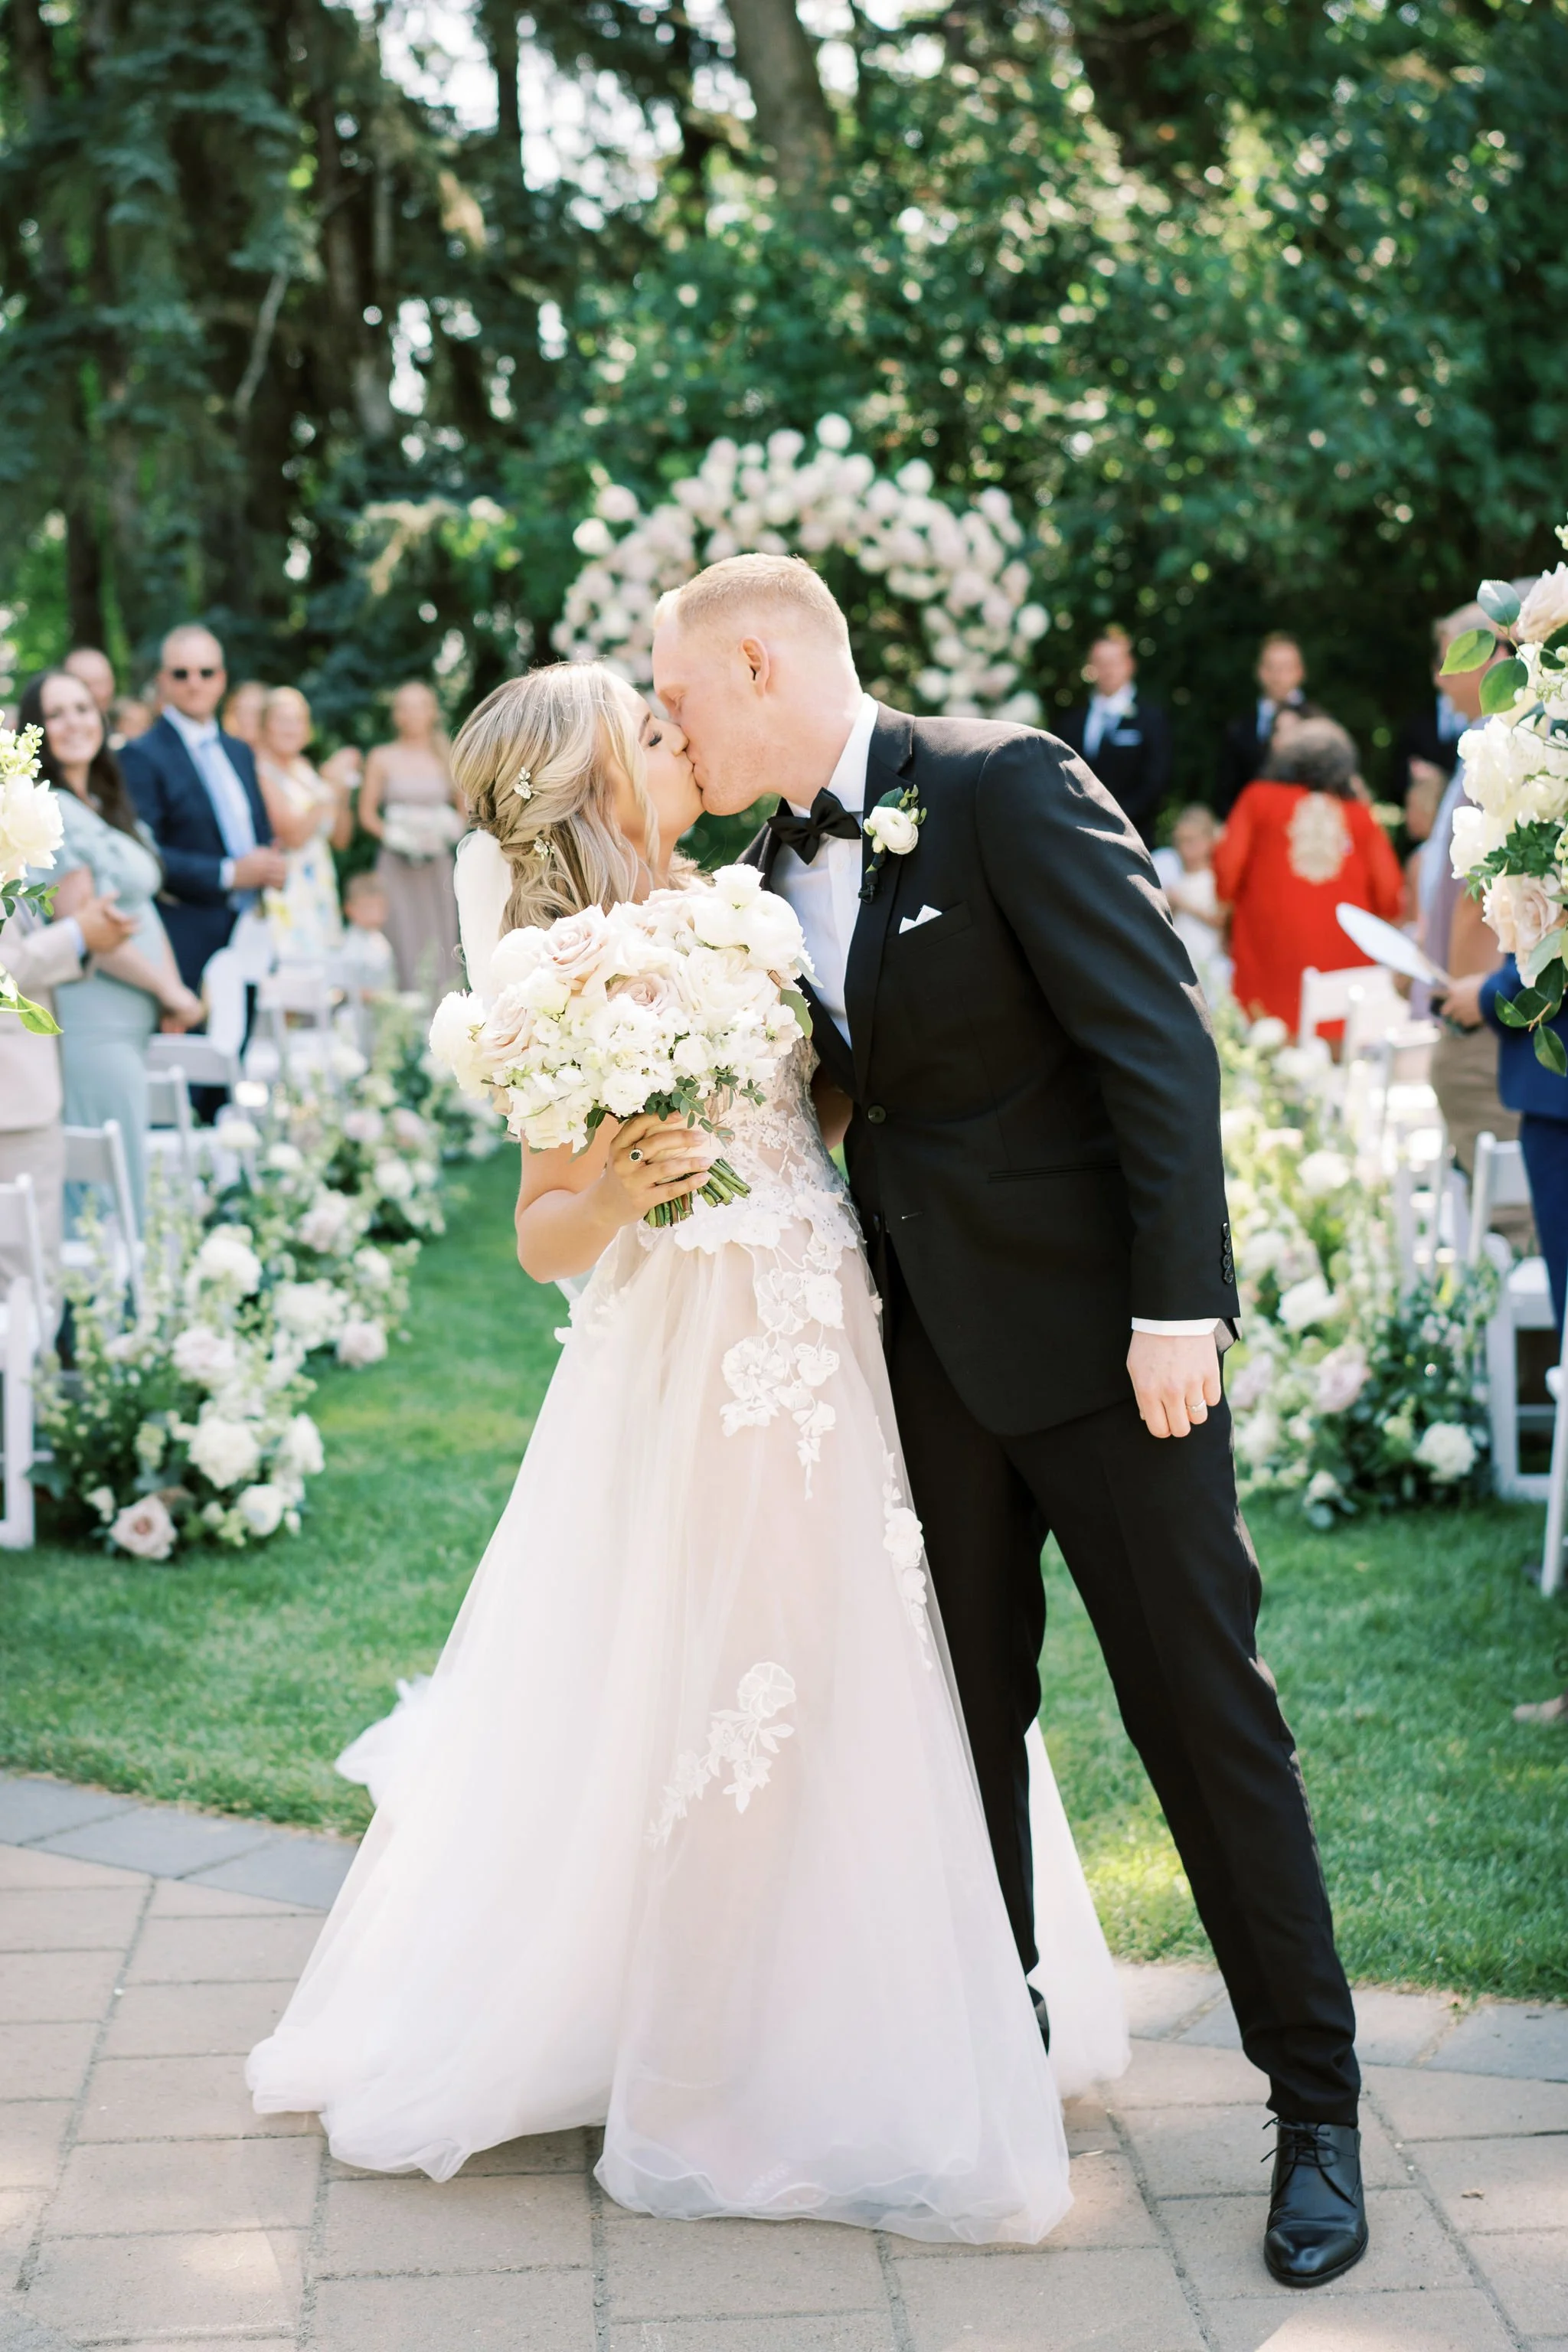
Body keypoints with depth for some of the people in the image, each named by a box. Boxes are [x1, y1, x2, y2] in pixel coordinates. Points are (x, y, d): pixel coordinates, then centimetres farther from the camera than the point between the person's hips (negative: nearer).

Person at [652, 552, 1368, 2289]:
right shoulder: (778, 860, 9)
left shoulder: (1003, 787, -12)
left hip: (1098, 1325, -6)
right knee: (965, 1708, 15)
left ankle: (1314, 2102, 14)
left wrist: (1175, 1304, -21)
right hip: (929, 1342, 7)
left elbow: (1157, 1039, -17)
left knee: (1200, 1705, 1)